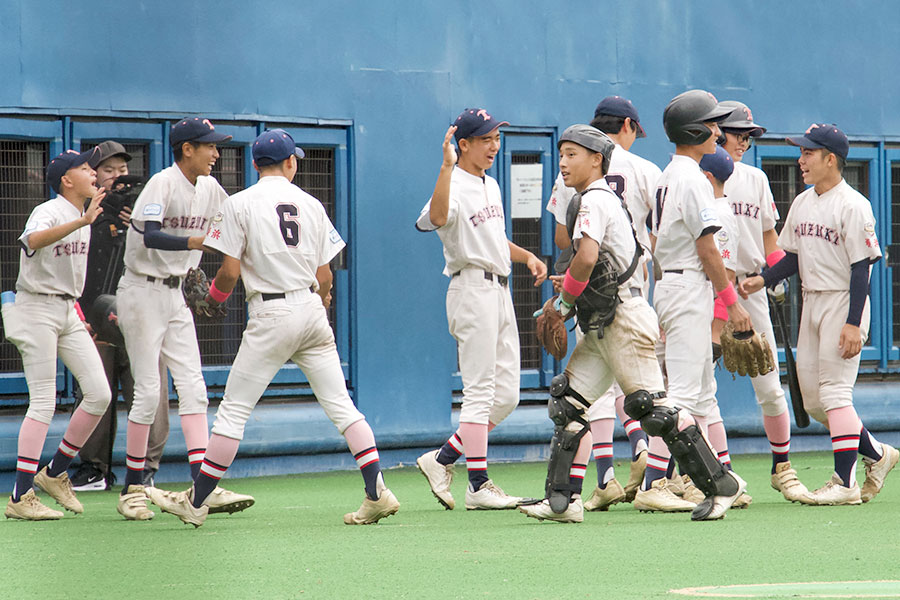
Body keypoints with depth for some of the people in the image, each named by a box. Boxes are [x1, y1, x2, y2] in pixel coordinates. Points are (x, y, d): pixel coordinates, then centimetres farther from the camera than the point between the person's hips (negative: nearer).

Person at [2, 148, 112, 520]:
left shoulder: (83, 217, 13)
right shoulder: (48, 212, -14)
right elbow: (33, 240, -39)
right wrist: (82, 221, -49)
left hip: (68, 311, 8)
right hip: (37, 308, -8)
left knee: (99, 394, -2)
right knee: (43, 403, -11)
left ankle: (55, 473, 12)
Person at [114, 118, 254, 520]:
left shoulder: (208, 188, 7)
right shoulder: (163, 184, -17)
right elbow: (151, 235, -31)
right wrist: (195, 241, -45)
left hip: (175, 296, 8)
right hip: (143, 292, -8)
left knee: (192, 387, -2)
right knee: (148, 391, -6)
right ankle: (132, 491, 4)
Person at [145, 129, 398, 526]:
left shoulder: (241, 204, -3)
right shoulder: (311, 205, 8)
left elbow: (230, 271, -8)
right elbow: (325, 277, 9)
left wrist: (215, 294, 14)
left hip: (271, 315, -4)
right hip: (312, 308, 4)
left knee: (235, 408, 1)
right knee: (340, 403, 5)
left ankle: (196, 502, 5)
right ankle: (377, 493, -3)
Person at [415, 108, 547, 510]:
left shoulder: (490, 186, 18)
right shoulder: (455, 186, -12)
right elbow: (436, 218, -36)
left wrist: (526, 256, 15)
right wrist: (446, 165, -41)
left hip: (500, 292, 9)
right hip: (473, 290, -9)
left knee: (506, 395, 8)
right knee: (480, 391, -8)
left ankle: (442, 460, 13)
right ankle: (478, 485, -5)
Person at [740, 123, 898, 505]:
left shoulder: (852, 206, -13)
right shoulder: (802, 203, 12)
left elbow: (861, 266, -16)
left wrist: (853, 324, -20)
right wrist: (763, 280, 1)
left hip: (844, 303, -8)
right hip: (811, 302, 8)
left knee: (834, 393, -11)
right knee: (812, 399, 8)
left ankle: (844, 483, -7)